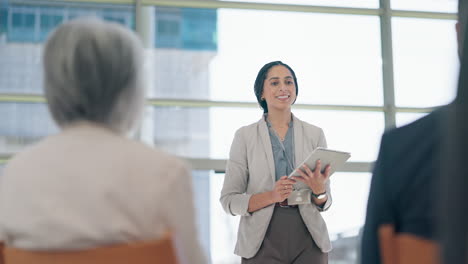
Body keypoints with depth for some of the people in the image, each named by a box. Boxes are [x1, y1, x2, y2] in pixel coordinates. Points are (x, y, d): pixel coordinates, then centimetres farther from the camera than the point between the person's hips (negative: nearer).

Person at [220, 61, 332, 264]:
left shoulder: (315, 134, 6)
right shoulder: (245, 136, 1)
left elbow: (324, 202, 7)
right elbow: (229, 200, -3)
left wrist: (319, 191, -16)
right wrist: (272, 196, -19)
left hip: (308, 241, 2)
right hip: (263, 242, -1)